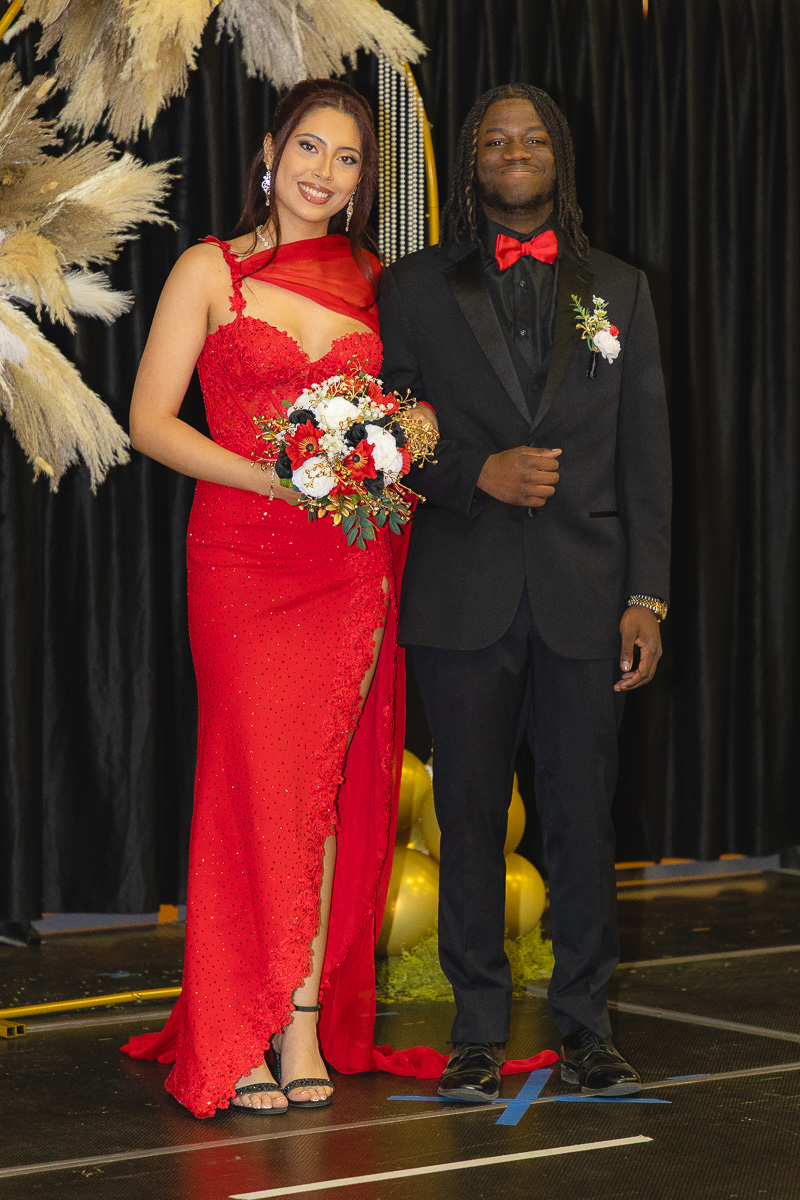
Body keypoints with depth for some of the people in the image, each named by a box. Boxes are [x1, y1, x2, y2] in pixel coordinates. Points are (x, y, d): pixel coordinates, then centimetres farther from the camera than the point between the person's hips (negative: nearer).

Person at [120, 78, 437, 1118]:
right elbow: (150, 420, -2)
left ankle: (306, 1027, 8)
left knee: (324, 786, 3)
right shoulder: (210, 271, 2)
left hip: (353, 558, 3)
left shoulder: (373, 281, 12)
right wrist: (272, 477, -14)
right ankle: (235, 1041, 2)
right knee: (258, 781, -5)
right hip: (244, 555, -3)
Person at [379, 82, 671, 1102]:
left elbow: (645, 454, 8)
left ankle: (584, 1022, 15)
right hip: (463, 597, -1)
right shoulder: (412, 289, 7)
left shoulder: (618, 289, 12)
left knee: (583, 816, 3)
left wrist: (647, 597, 0)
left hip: (584, 596, 1)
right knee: (470, 815, 4)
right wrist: (478, 473, -13)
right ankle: (479, 1029, 14)